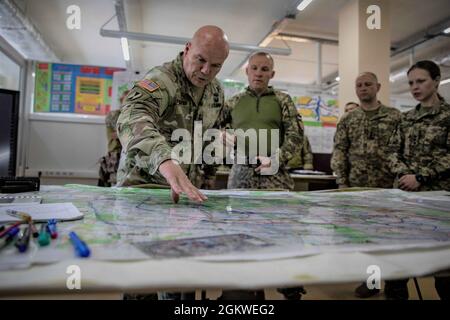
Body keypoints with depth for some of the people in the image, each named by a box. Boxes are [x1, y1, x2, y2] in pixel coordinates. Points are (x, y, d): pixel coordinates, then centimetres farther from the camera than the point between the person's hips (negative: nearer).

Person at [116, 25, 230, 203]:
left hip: (187, 190, 5)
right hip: (140, 185, -4)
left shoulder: (216, 92, 4)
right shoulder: (161, 79, -18)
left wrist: (208, 178, 13)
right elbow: (132, 119, -37)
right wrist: (165, 159, -52)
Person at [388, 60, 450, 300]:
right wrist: (403, 173, -11)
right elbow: (394, 151, 7)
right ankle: (398, 289, 24)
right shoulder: (407, 118, 12)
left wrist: (420, 177, -17)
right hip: (406, 191, 4)